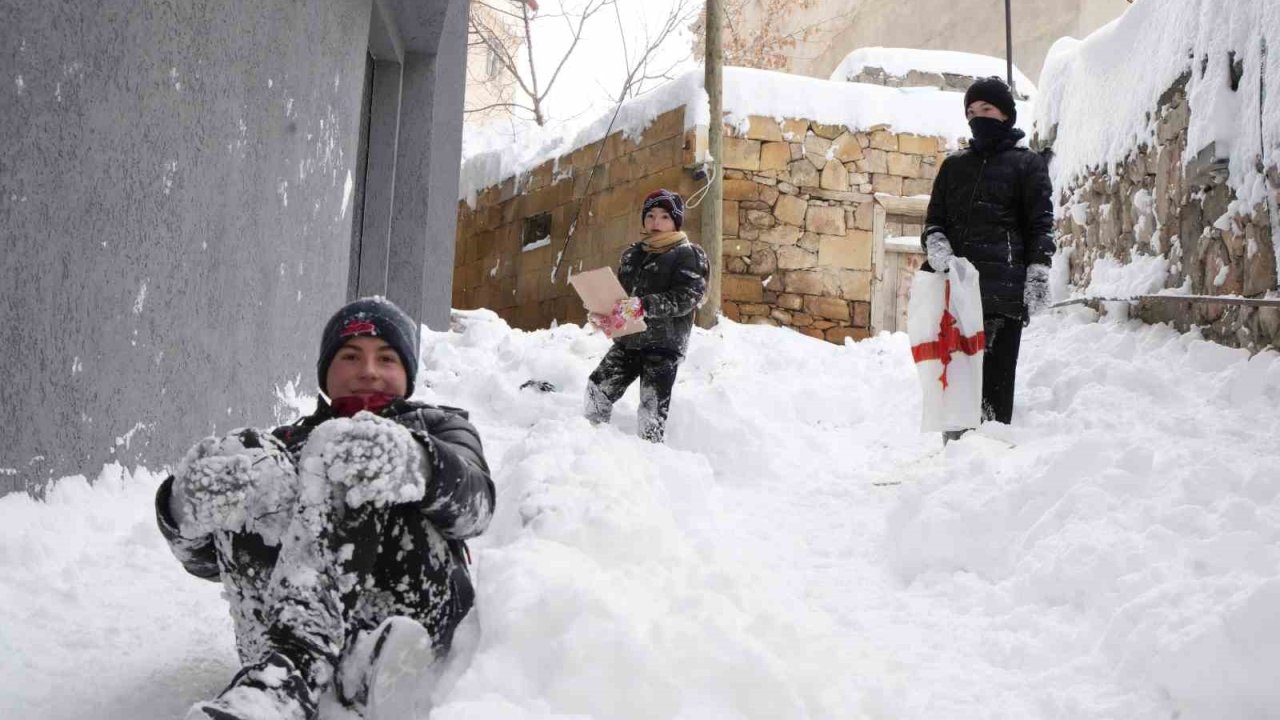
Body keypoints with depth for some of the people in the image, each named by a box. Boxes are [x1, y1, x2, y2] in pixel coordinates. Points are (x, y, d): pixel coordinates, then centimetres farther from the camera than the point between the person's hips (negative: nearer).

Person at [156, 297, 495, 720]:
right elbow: (206, 556, 14)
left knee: (343, 449, -20)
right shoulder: (287, 441, 32)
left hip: (412, 612, -2)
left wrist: (416, 464, -25)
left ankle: (291, 666, -43)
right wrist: (188, 508, -12)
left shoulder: (439, 426, 28)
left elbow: (474, 500, 0)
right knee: (241, 460, -17)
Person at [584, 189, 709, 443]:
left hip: (664, 344, -6)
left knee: (652, 411, -8)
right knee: (597, 389, -1)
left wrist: (641, 306, -27)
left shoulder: (688, 255, -2)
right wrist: (602, 314, -2)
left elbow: (687, 297, -16)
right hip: (628, 340, 6)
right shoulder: (632, 255, 18)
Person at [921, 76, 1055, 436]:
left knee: (996, 370, -7)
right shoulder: (954, 164, 21)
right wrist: (935, 243, -2)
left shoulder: (1027, 163, 8)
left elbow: (1041, 225, 3)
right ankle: (955, 441, 8)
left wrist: (1037, 277, -7)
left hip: (1003, 286, -4)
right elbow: (934, 217, 21)